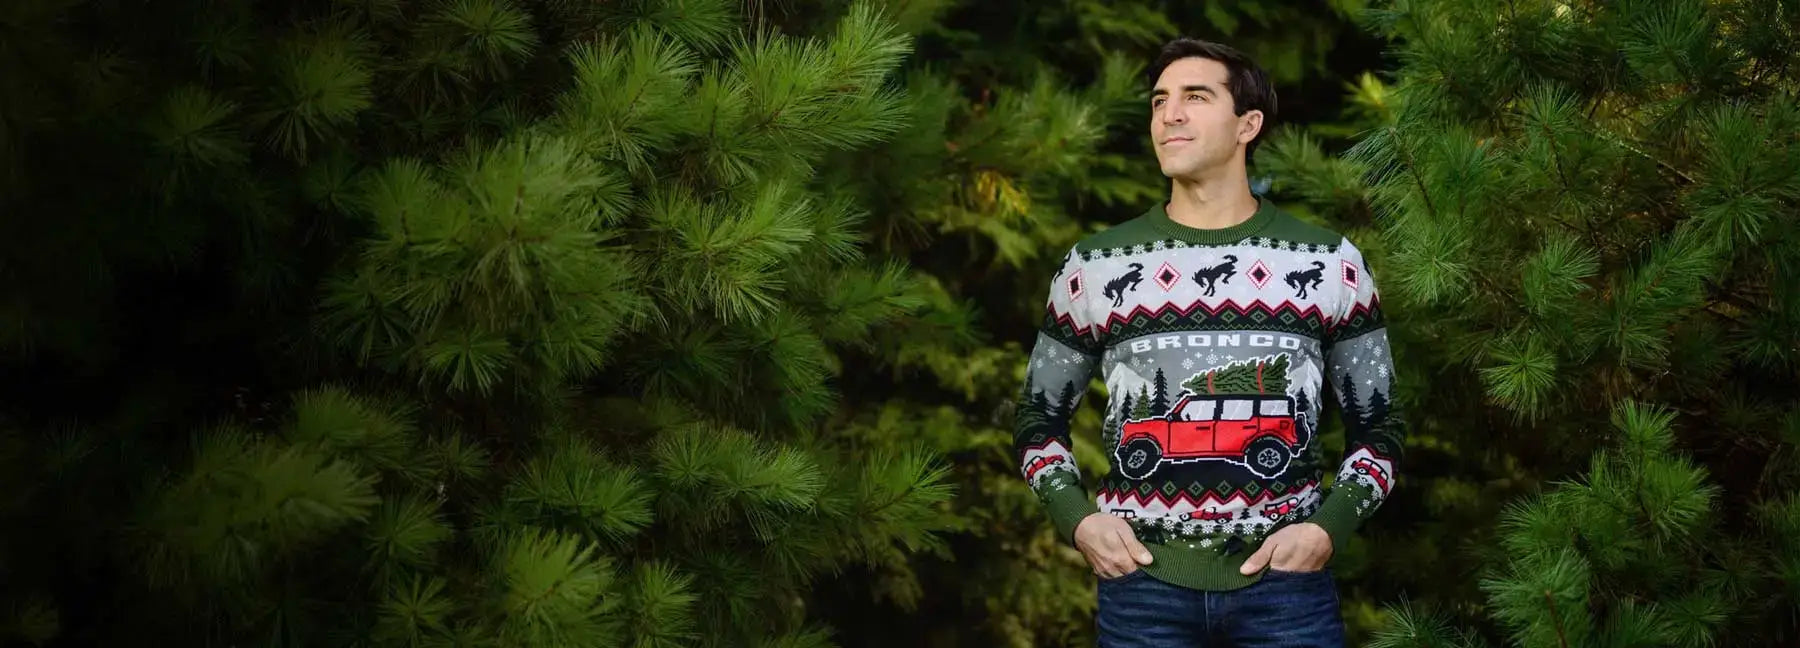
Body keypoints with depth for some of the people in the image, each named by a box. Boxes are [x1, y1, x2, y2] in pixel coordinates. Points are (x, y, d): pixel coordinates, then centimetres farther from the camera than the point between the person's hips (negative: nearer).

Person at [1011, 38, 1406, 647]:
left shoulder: (1330, 264, 4)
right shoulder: (1093, 266, 5)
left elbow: (1378, 425, 10)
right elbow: (1039, 416, 14)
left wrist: (1328, 527, -6)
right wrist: (1076, 517, -3)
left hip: (1286, 580, 0)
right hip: (1142, 582, 1)